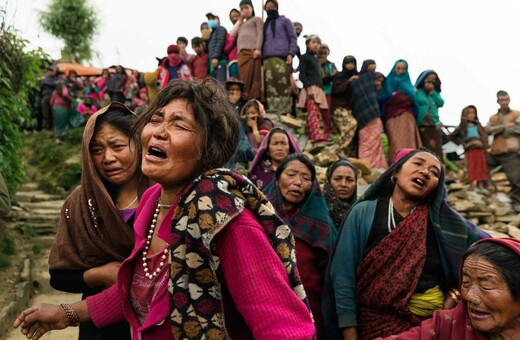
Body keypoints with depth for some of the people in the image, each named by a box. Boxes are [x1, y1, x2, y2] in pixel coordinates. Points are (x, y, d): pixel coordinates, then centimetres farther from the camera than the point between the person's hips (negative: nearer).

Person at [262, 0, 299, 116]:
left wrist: (291, 53, -8)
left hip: (282, 57, -4)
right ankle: (272, 112, -11)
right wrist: (261, 53, 10)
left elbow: (293, 38, 7)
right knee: (270, 86, -7)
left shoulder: (285, 21, 17)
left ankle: (285, 112, -18)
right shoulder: (265, 25, 30)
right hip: (267, 59, 4)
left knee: (283, 85, -13)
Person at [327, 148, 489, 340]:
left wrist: (456, 293, -1)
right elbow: (344, 275, -9)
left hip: (433, 320, 3)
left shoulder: (443, 219, -3)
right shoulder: (363, 213, -8)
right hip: (378, 321, -2)